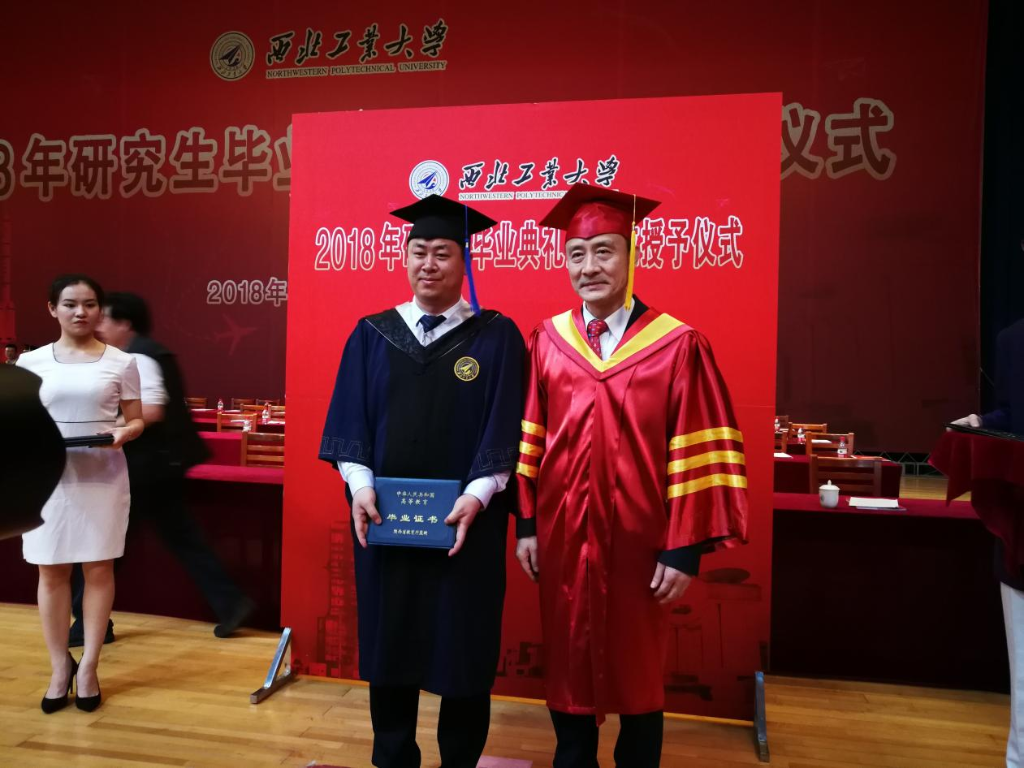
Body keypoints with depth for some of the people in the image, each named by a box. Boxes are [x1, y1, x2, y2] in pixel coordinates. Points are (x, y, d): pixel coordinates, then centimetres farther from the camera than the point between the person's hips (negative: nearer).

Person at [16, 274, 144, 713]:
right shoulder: (31, 363, 5)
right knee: (51, 571, 6)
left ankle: (88, 666, 17)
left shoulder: (120, 362, 1)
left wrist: (123, 433, -17)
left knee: (98, 567, 4)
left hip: (103, 475, -1)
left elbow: (137, 420, 5)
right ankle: (60, 667, 22)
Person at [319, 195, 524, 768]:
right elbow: (349, 422, 3)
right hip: (384, 520, 3)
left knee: (463, 651, 9)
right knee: (390, 647, 14)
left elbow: (505, 427, -7)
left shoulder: (496, 337, -1)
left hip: (465, 523, -2)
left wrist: (476, 496, -18)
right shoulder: (372, 335, 6)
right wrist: (360, 485, -11)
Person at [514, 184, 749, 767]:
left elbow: (699, 454, -11)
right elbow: (529, 439, 3)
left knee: (639, 671, 17)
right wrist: (526, 523, 0)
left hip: (639, 541, -2)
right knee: (568, 666, 18)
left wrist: (685, 549, -12)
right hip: (563, 537, 3)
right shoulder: (546, 342, 0)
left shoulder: (678, 345, -10)